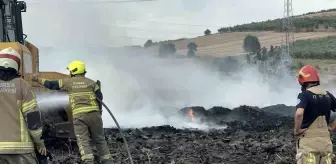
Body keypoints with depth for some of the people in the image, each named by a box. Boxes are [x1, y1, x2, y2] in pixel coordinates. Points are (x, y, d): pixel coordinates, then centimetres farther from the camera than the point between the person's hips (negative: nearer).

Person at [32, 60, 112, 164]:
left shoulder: (68, 82, 9)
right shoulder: (91, 82, 11)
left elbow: (51, 84, 15)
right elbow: (100, 98, 2)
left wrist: (38, 80, 28)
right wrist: (98, 112, 14)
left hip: (78, 115, -2)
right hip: (93, 113, 2)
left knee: (83, 141, -5)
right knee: (99, 140, 11)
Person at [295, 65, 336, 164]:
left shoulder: (305, 95, -11)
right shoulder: (327, 95, 8)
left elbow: (299, 113, -28)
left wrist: (297, 130, -14)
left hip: (309, 140, -5)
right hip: (325, 140, 5)